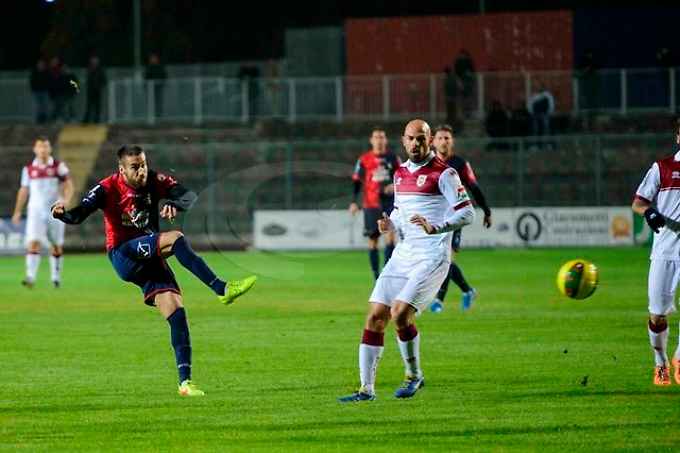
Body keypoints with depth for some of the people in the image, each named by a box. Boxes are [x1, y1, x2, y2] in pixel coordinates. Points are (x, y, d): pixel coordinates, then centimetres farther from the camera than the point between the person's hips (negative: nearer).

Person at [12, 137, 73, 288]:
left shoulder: (58, 166, 0)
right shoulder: (28, 169, 5)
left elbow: (69, 186, -2)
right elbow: (23, 191, 14)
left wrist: (65, 200, -21)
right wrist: (17, 211, 12)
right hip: (36, 212, 0)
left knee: (56, 246, 8)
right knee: (33, 243, -16)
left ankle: (56, 276, 24)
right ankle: (30, 277, -23)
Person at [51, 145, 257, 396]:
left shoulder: (154, 181, 0)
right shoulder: (108, 189, -10)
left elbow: (188, 195, -9)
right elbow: (79, 215, -16)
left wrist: (174, 204, -31)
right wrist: (62, 214, -39)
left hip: (150, 257, 5)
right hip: (123, 257, -5)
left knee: (176, 313, -7)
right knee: (176, 239, -27)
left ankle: (185, 382, -4)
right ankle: (221, 289, -30)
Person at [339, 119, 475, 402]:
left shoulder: (443, 174, -8)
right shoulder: (400, 173, 15)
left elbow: (467, 214, -12)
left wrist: (434, 228, -26)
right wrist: (390, 224, 6)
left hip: (432, 257, -7)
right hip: (403, 254, 7)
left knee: (400, 314, -20)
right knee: (376, 316, -3)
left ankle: (414, 376, 4)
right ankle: (366, 389, 0)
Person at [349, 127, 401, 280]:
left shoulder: (392, 158, 6)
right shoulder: (364, 160, 3)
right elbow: (356, 181, 5)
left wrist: (394, 186, -11)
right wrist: (354, 202, -4)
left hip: (389, 202, 0)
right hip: (371, 204, 0)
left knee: (390, 235, -15)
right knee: (373, 239, 3)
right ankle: (376, 275, 10)